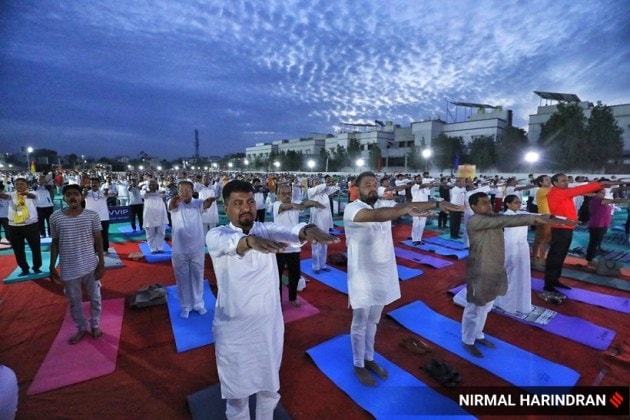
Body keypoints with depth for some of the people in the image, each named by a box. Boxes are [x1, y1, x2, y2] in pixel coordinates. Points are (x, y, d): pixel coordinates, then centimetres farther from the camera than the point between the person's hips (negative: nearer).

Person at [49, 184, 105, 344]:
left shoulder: (92, 215, -7)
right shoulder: (55, 217, -4)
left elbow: (98, 240, -2)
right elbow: (55, 243, 4)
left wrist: (102, 262, -4)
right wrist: (52, 266, 4)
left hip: (90, 266, -1)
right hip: (68, 268, 1)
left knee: (95, 298, 13)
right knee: (74, 301, 16)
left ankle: (95, 325, 34)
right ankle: (81, 328, 36)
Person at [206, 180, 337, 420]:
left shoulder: (267, 231, -2)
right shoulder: (216, 236, -9)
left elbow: (289, 233, -25)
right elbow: (229, 243, -34)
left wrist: (307, 230, -48)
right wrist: (251, 240, -57)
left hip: (268, 325, 2)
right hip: (233, 329, -2)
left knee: (269, 385, 22)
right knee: (236, 389, 17)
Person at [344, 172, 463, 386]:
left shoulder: (385, 205, 3)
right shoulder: (351, 209, -19)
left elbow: (403, 205, -10)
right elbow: (376, 215, -37)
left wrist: (437, 203, -25)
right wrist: (407, 210, -50)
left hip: (383, 274, 6)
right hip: (363, 277, -6)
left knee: (373, 321, 22)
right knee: (360, 323, 11)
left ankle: (369, 358, 41)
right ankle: (359, 365, 31)